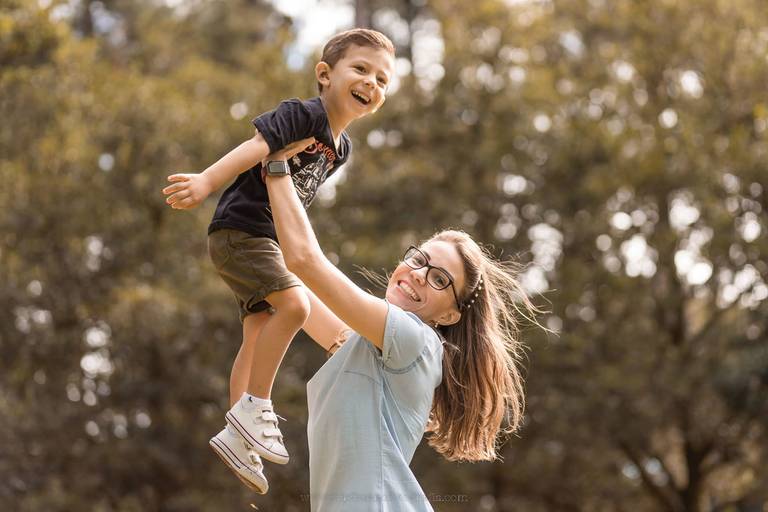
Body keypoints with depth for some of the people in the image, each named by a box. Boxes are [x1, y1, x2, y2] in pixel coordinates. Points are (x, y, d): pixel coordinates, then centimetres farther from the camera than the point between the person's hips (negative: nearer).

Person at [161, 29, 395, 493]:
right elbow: (257, 146, -29)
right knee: (294, 304, -24)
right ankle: (253, 410, -16)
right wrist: (206, 181, -41)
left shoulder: (342, 147, 12)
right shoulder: (303, 114, -15)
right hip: (239, 230, -9)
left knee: (260, 336, 8)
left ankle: (238, 437, 13)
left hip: (266, 240, 10)